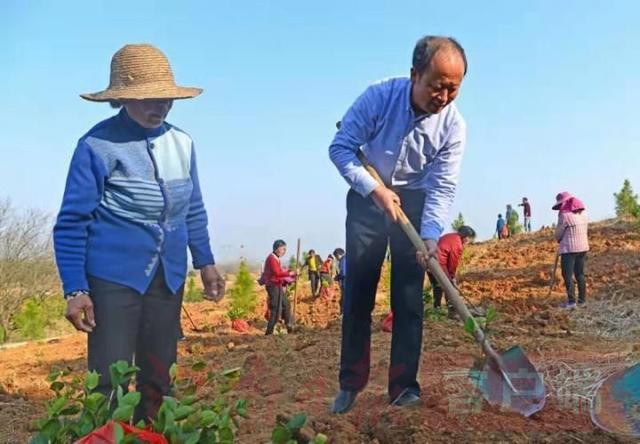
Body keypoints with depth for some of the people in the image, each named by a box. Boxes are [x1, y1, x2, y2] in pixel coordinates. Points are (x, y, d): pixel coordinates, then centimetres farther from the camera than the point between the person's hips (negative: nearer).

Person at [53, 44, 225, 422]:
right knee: (110, 381, -3)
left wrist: (206, 262, 14)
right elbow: (72, 223, -9)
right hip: (114, 277, -5)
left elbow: (194, 210, 15)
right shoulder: (98, 145, -12)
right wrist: (75, 289, -11)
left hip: (168, 278, 6)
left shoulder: (182, 143, 4)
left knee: (159, 378, 15)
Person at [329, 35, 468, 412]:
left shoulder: (454, 125, -16)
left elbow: (443, 187, -16)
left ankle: (404, 387, 8)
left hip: (415, 202, 1)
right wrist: (375, 190, -25)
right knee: (358, 293, 0)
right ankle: (351, 383, 11)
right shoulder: (379, 96, -19)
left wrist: (430, 235, -30)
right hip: (368, 198, 0)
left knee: (409, 297, -2)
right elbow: (341, 147, -16)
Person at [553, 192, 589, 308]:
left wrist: (560, 240, 14)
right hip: (583, 247, 7)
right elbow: (586, 230, 13)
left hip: (569, 248, -7)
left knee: (567, 274, -1)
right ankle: (582, 299, 17)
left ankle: (571, 301, -4)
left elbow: (558, 234, -5)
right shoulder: (584, 213, 8)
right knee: (580, 273, 14)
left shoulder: (565, 215, -14)